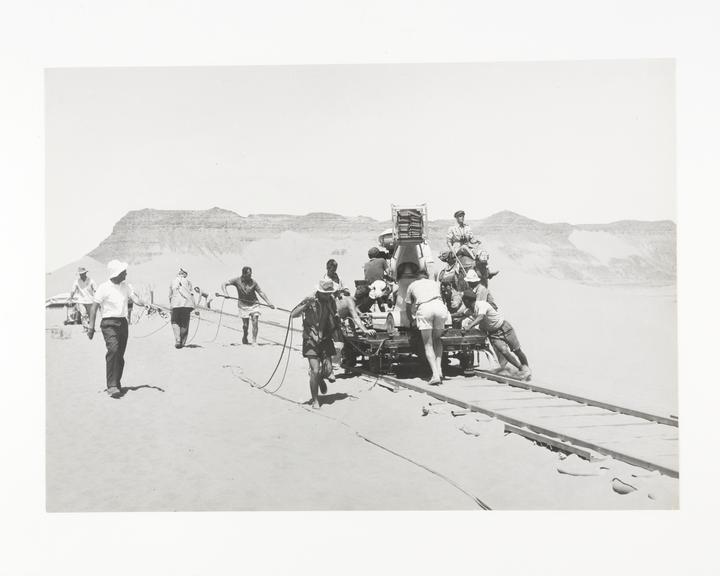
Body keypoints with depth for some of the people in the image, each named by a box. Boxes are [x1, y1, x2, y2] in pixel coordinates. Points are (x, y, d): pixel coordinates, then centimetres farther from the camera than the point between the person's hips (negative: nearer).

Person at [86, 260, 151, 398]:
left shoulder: (126, 286, 12)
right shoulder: (104, 288, -7)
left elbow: (135, 298, 2)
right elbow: (94, 307, -5)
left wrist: (145, 304, -20)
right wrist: (91, 326, -8)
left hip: (123, 323, 6)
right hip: (109, 323, -6)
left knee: (120, 355, 7)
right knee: (113, 350, -22)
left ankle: (117, 384, 20)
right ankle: (111, 386, -22)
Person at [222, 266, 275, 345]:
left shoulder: (253, 282, -5)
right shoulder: (237, 280, -7)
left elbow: (261, 292, -3)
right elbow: (224, 284, -9)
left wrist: (269, 303, -10)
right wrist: (225, 293, -29)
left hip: (254, 304, 1)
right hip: (243, 305, -1)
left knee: (255, 323, -11)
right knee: (245, 325, 2)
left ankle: (254, 341, -3)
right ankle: (244, 337, 32)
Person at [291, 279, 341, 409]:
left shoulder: (331, 300, 2)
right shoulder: (310, 300, -12)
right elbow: (293, 315, -22)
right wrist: (306, 304, -35)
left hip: (326, 340, 4)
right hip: (311, 340, -4)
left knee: (328, 370, 1)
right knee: (315, 371, -9)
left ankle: (320, 379, 38)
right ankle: (314, 399, 8)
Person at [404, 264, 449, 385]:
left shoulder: (412, 285, 30)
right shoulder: (434, 283, 35)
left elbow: (408, 307, 37)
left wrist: (412, 321, 54)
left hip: (424, 308, -2)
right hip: (440, 306, 2)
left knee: (428, 344, 5)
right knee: (437, 340, 22)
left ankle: (435, 374, -10)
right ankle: (439, 368, 6)